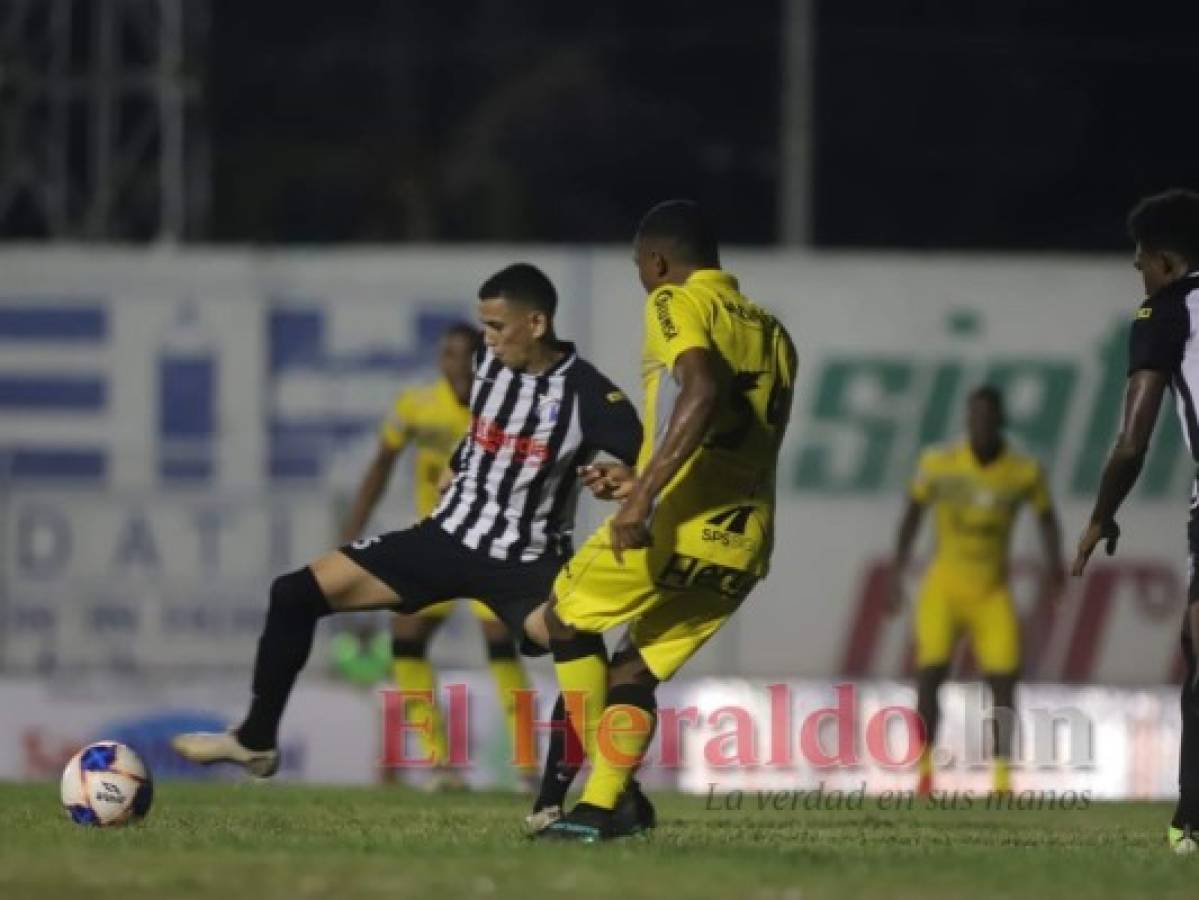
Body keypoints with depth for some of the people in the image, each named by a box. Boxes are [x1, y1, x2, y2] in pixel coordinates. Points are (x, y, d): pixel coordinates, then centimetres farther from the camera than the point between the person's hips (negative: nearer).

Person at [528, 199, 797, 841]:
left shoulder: (677, 305, -1)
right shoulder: (772, 333, 22)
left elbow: (703, 392, -21)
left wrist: (647, 496, -25)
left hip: (678, 525, -7)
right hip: (746, 544, 7)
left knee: (565, 616, 15)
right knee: (635, 671, 18)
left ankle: (604, 795, 8)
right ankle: (601, 807, 6)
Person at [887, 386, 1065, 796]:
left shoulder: (1024, 471, -6)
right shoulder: (938, 463, -7)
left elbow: (1046, 516, 11)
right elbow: (913, 512, 7)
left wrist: (1055, 562, -4)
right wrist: (897, 572, 6)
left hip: (992, 593, 1)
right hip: (944, 587, -1)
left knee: (1004, 683, -8)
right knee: (929, 677, -14)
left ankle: (1002, 782, -1)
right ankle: (924, 773, -2)